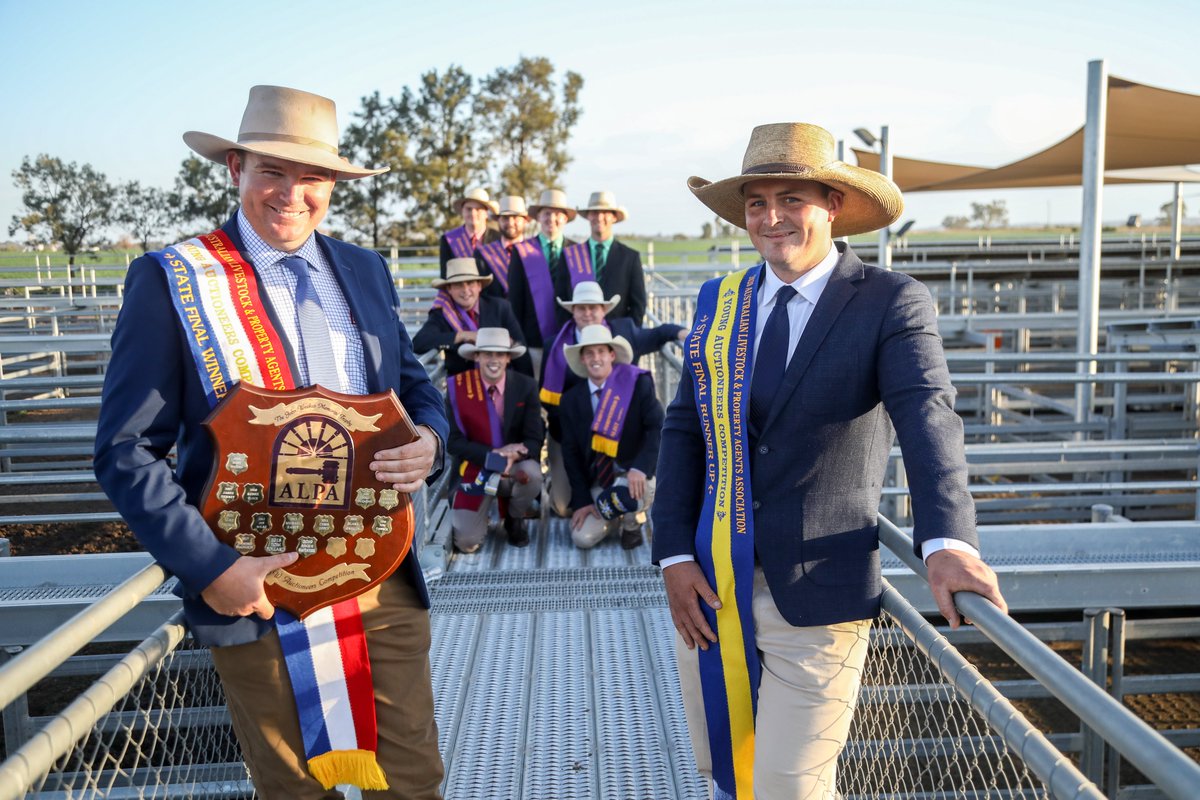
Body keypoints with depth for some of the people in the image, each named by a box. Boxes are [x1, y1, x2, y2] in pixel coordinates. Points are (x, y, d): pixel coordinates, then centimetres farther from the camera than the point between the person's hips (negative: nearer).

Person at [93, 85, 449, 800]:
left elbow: (417, 387, 16)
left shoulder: (366, 271, 8)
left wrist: (430, 440, -7)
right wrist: (209, 567, -16)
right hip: (260, 593, -3)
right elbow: (127, 452, -6)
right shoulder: (170, 281, -6)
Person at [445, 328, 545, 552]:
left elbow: (534, 440, -10)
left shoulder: (526, 386, -8)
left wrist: (513, 456, -32)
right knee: (467, 542, -16)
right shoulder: (457, 387, -9)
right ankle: (481, 513, 23)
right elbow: (453, 441, -10)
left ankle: (515, 519, -1)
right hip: (476, 470, 0)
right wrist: (493, 456, -23)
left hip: (515, 468, 1)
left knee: (532, 473, -36)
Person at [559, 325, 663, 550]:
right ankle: (622, 512, 20)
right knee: (582, 538, -13)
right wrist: (582, 499, -4)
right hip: (597, 483, 4)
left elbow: (658, 428, -16)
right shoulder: (571, 399, 3)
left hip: (635, 476, -4)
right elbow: (571, 453, 4)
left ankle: (632, 523, 3)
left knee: (622, 495, -36)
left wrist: (640, 468, -29)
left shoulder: (639, 384, -8)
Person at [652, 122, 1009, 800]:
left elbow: (928, 416, -19)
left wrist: (948, 540, -34)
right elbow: (685, 431, 7)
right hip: (711, 589, 5)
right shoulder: (720, 301, 7)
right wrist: (675, 553, -1)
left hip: (816, 593, -4)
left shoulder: (892, 303, -6)